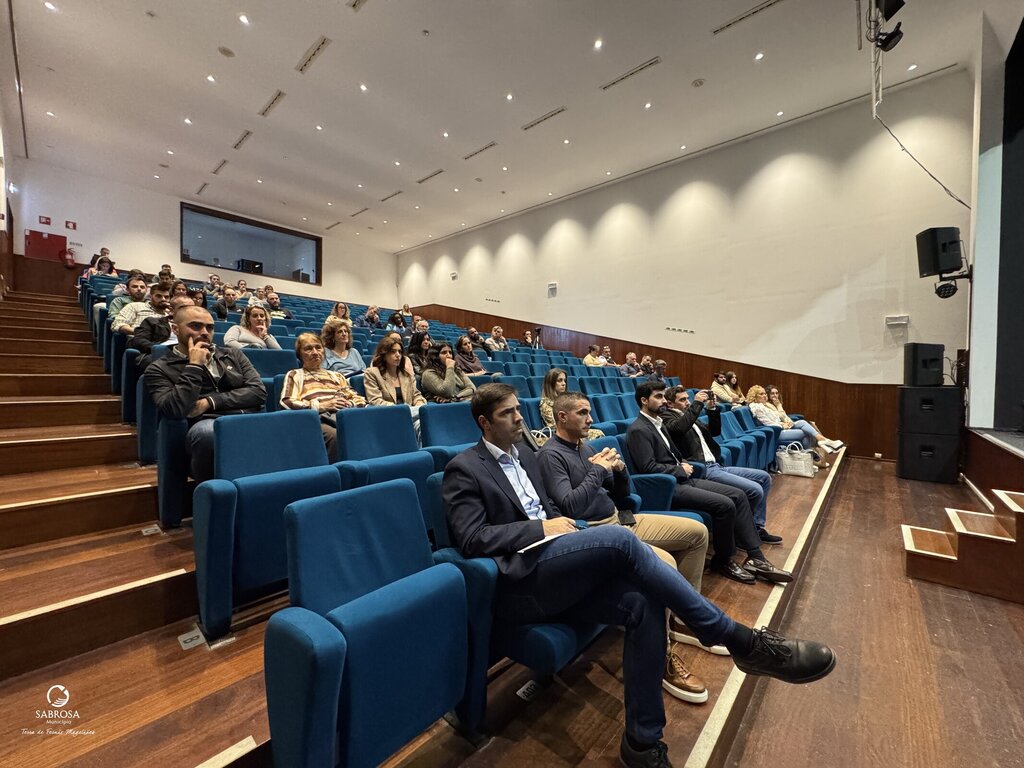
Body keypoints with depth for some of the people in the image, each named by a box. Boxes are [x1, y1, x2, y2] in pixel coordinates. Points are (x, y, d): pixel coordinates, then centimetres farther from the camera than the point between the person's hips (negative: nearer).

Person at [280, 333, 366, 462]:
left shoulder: (336, 375, 32)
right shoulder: (295, 375, 22)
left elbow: (360, 399, 22)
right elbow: (287, 403, 3)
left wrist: (349, 404, -1)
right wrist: (321, 405, -9)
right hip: (317, 418, -3)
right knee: (335, 436, -38)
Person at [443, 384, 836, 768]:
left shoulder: (525, 457, 19)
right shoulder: (463, 469, -4)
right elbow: (472, 539, -12)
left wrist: (563, 528, -1)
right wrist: (541, 528, -14)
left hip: (553, 578, 8)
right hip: (519, 582, -7)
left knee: (643, 603, -16)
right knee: (619, 538, -27)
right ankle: (742, 641, -16)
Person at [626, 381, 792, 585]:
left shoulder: (658, 422, 16)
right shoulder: (638, 430, -15)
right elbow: (649, 467, -21)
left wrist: (683, 465, 2)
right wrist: (680, 469, -9)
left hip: (682, 479, 10)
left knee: (738, 495, 1)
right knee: (725, 505, -20)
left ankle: (755, 557, 5)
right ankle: (722, 561, 2)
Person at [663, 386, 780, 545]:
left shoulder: (689, 417, 21)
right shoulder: (667, 417, -7)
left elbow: (715, 431, 21)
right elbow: (681, 427, -30)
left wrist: (712, 408, 7)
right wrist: (697, 403, -23)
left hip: (716, 466, 10)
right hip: (703, 470, -10)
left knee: (764, 477, 10)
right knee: (755, 490, -16)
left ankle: (757, 527, 16)